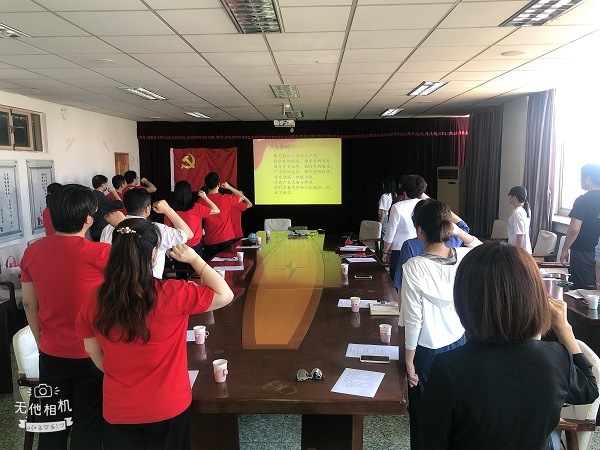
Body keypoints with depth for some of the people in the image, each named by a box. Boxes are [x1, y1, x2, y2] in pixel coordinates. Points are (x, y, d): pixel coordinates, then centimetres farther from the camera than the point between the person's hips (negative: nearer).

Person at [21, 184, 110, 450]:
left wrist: (42, 342, 16)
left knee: (52, 425, 22)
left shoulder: (32, 251, -5)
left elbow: (29, 304, 5)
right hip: (91, 354, -4)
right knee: (88, 427, 14)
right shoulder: (100, 253, -23)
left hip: (51, 354, 5)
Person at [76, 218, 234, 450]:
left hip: (118, 410, 3)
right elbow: (225, 295, -12)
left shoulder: (95, 300, -11)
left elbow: (97, 358, 0)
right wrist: (195, 259, -7)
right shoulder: (172, 294, -24)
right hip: (169, 408, -2)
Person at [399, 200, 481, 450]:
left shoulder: (414, 267, -25)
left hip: (427, 351, -4)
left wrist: (409, 361, -8)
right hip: (458, 343, 5)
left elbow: (413, 320, -19)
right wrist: (459, 228, 8)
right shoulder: (465, 257, -12)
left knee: (422, 412, 15)